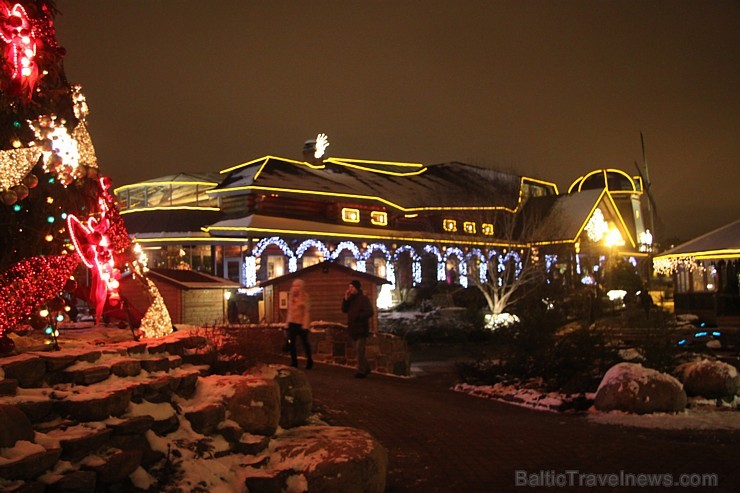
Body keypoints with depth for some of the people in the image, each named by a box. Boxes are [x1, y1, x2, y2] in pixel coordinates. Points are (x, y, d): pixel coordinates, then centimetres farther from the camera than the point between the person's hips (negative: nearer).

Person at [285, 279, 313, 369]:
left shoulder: (305, 297, -8)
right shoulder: (291, 297, 12)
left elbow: (307, 312, -12)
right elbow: (289, 310, 16)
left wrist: (305, 325, -18)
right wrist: (287, 322, 12)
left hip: (301, 324, -6)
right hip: (292, 323, 6)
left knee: (305, 343, 4)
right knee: (290, 343, 3)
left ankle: (309, 362, 18)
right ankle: (294, 362, 14)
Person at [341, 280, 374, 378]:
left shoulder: (363, 299, -11)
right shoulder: (351, 299, 11)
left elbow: (370, 312, -17)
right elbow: (344, 310, 6)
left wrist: (358, 316, -20)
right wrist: (346, 299, -5)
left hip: (361, 329, -8)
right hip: (353, 328, 8)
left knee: (359, 350, -8)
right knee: (357, 350, 15)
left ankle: (361, 371, 0)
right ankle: (365, 368, 27)